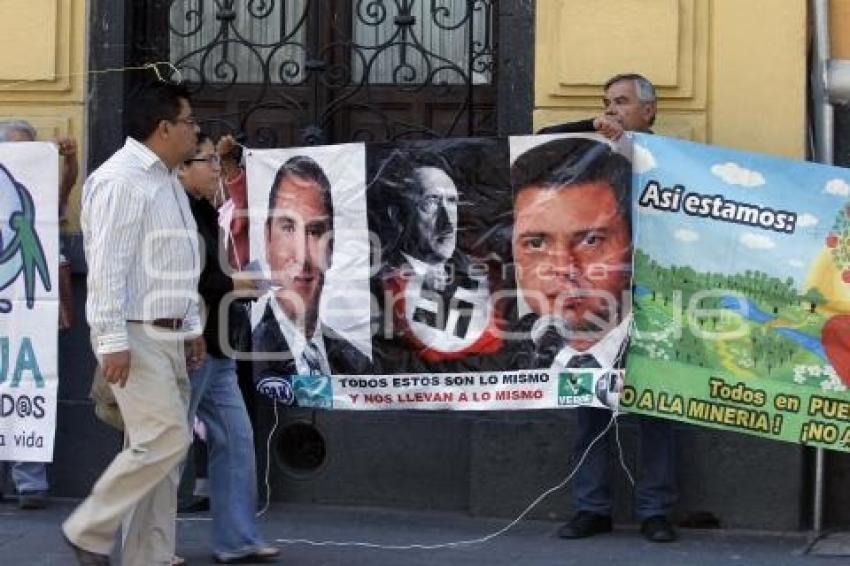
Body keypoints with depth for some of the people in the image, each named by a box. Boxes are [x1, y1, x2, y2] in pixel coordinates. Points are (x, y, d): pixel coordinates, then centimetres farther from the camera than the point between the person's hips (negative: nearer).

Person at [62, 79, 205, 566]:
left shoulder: (168, 182, 17)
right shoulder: (121, 181, -14)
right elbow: (107, 266, -20)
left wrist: (192, 326, 21)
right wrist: (113, 340, -23)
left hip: (167, 335, 10)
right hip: (134, 335, -10)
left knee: (164, 445, 8)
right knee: (166, 438, -14)